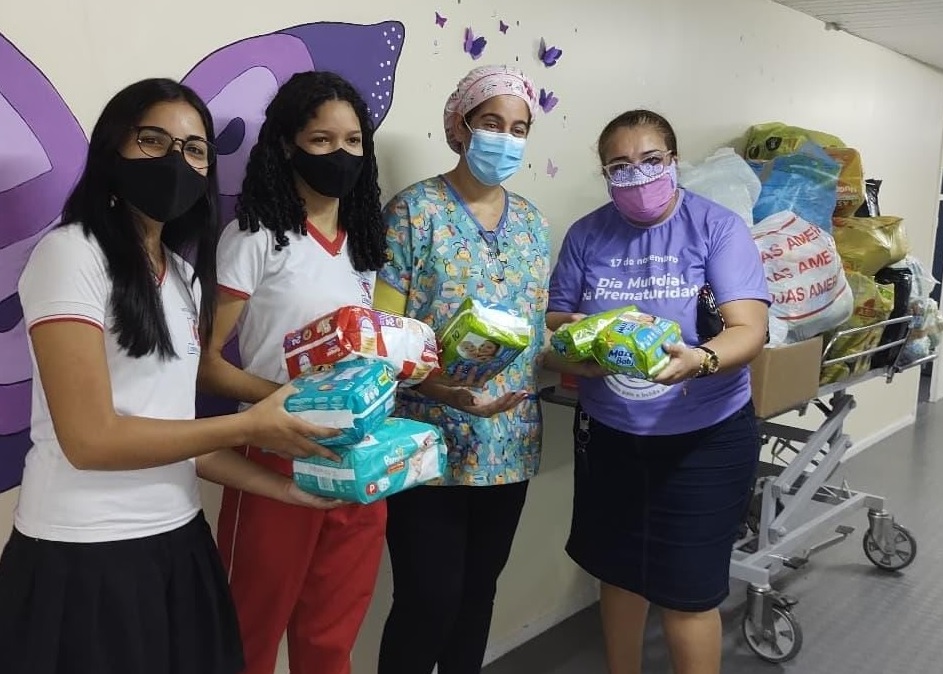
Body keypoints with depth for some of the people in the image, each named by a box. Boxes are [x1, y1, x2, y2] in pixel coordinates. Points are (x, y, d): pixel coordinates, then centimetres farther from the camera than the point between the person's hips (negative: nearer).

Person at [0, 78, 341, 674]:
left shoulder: (184, 267, 11)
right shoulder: (71, 253, -13)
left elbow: (171, 422, 9)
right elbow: (91, 438, -19)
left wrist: (278, 484, 1)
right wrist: (249, 426, -14)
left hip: (178, 539, 7)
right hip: (85, 555, -7)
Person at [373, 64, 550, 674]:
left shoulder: (533, 223, 9)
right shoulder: (415, 211, -9)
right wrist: (440, 388, -28)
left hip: (510, 445, 6)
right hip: (430, 446, -5)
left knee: (478, 591, 19)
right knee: (427, 600, 2)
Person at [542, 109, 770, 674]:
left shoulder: (718, 227, -8)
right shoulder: (586, 235, 1)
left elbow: (749, 330, -18)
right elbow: (555, 326, 2)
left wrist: (699, 359, -39)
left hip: (704, 437, -3)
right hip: (609, 435, 4)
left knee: (687, 591, 4)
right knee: (619, 574, 18)